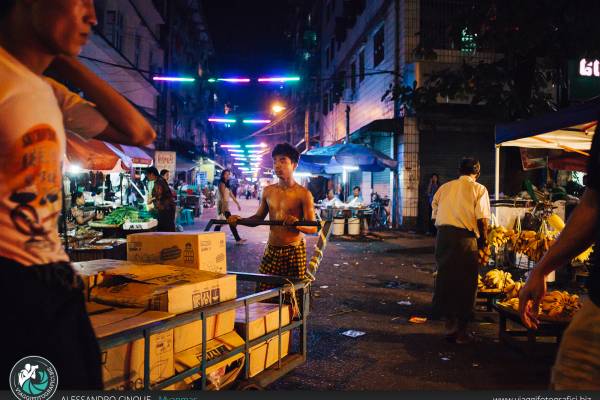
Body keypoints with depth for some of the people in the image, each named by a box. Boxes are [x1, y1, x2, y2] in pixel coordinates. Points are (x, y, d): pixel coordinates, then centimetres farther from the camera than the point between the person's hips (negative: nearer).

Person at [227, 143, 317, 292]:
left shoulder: (303, 194, -9)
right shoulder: (268, 191, 6)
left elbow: (313, 228, -11)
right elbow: (259, 217, 16)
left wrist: (297, 223, -31)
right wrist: (239, 220, -1)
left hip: (294, 251, -4)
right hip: (271, 250, 4)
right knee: (263, 292, 4)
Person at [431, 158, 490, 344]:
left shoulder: (444, 187, 15)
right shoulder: (479, 189, 2)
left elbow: (435, 216, 13)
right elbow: (482, 220, -7)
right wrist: (483, 242, 5)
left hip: (443, 236, 4)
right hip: (465, 238, -4)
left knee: (445, 279, 13)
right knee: (465, 284, 7)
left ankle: (450, 326, 19)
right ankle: (461, 330, 14)